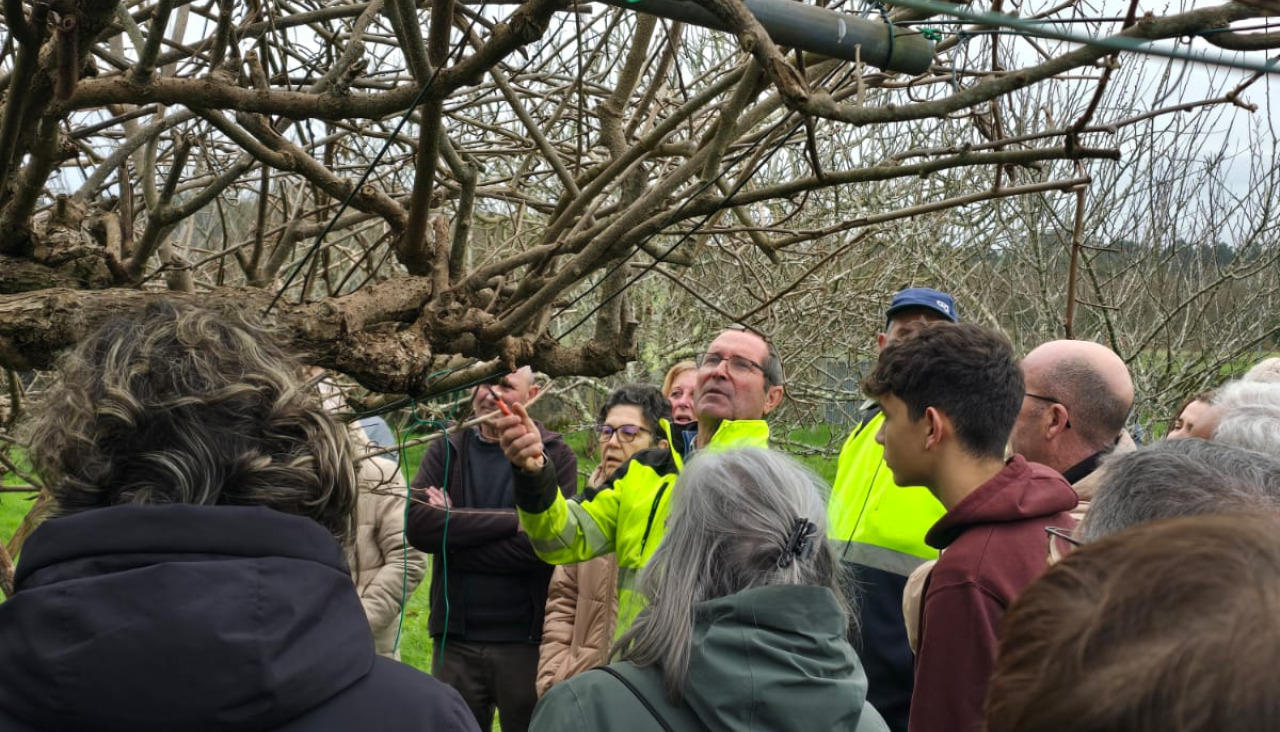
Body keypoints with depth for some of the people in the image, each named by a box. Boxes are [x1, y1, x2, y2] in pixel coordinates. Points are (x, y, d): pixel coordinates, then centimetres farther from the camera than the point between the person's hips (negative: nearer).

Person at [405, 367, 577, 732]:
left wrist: (454, 531, -12)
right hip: (455, 637, 2)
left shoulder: (556, 455, -3)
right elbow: (418, 524, -12)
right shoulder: (445, 451, 4)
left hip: (527, 639, -2)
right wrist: (510, 520, -19)